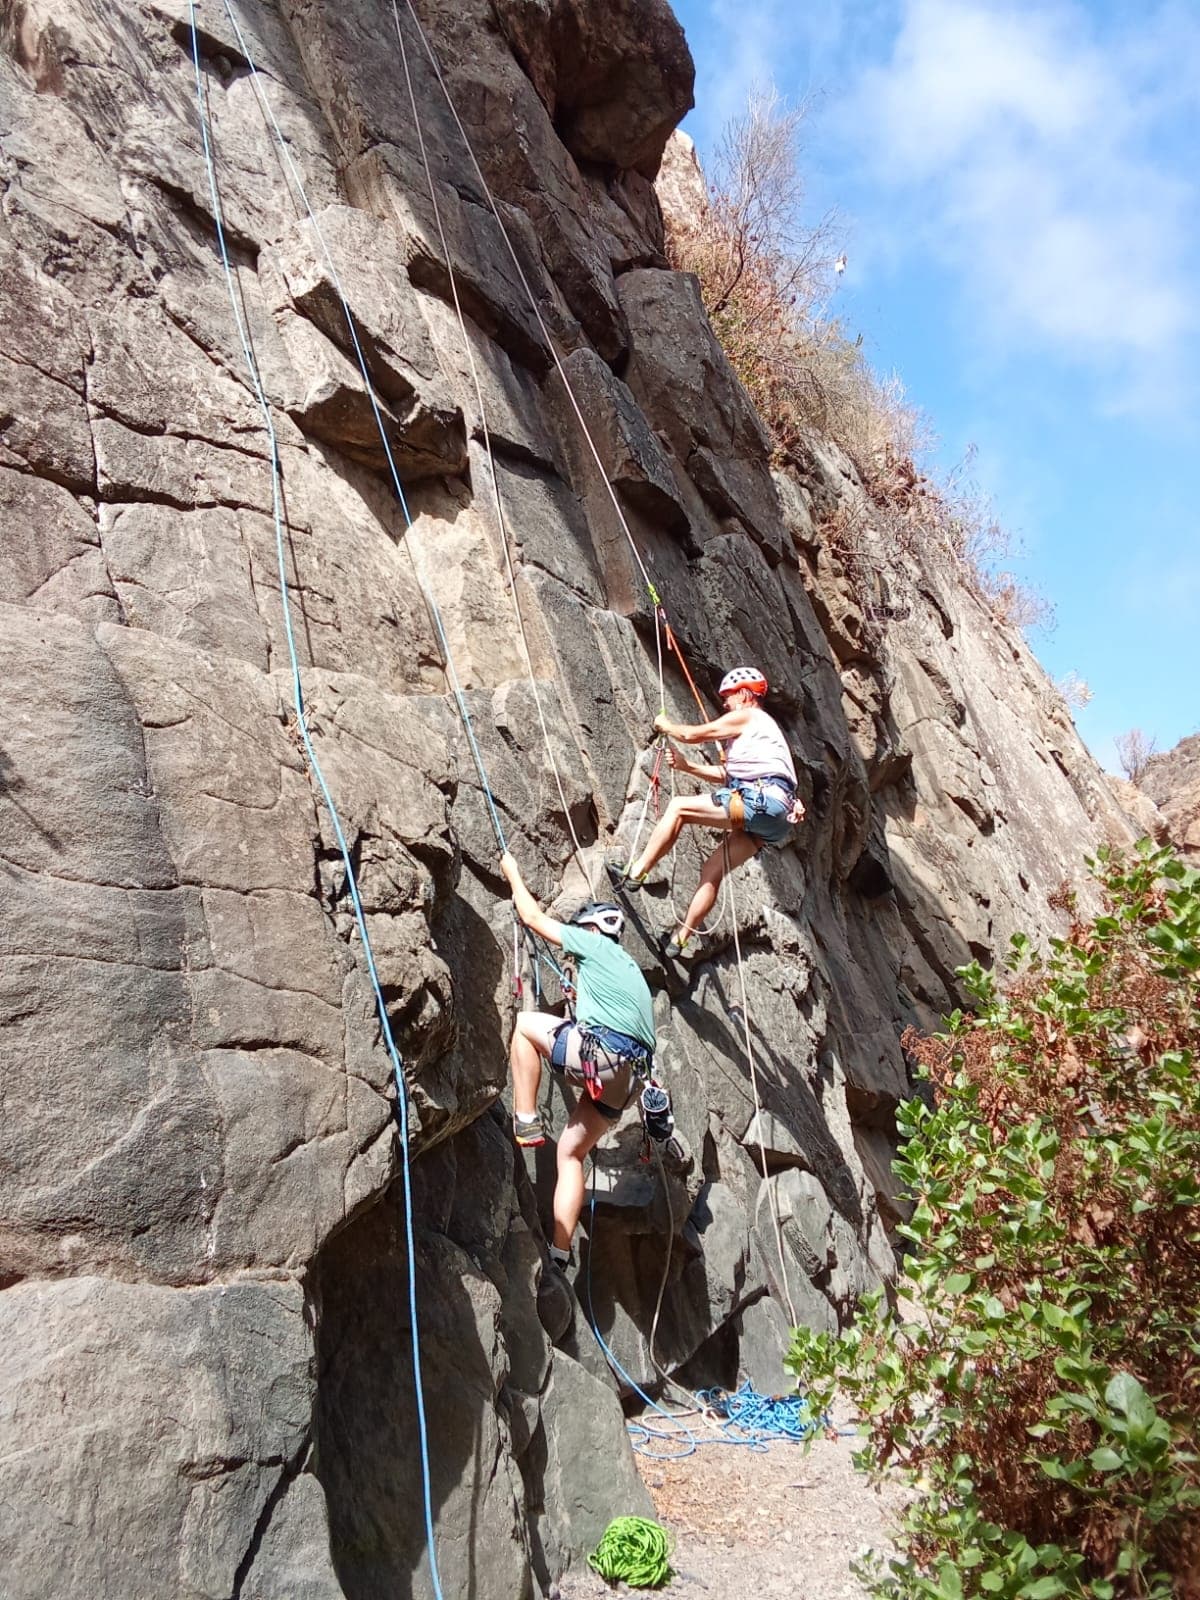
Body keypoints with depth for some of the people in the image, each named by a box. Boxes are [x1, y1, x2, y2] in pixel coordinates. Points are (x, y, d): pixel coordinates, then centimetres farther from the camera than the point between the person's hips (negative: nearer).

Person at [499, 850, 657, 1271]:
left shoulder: (595, 944, 10)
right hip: (626, 1077, 8)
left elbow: (533, 917, 16)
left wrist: (513, 875, 30)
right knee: (571, 1151, 15)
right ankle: (560, 1250, 9)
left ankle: (526, 1122, 1)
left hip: (599, 1054, -8)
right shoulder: (628, 967, 32)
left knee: (523, 1024, 10)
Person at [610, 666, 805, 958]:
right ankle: (681, 937, 12)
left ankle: (635, 873, -10)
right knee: (712, 870, 10)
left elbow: (693, 734, 1)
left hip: (761, 799, -10)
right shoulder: (758, 727, 33)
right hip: (773, 816, 10)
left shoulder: (745, 717, 3)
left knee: (679, 807, -9)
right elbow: (726, 775, 31)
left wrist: (665, 726, 20)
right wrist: (686, 766, 23)